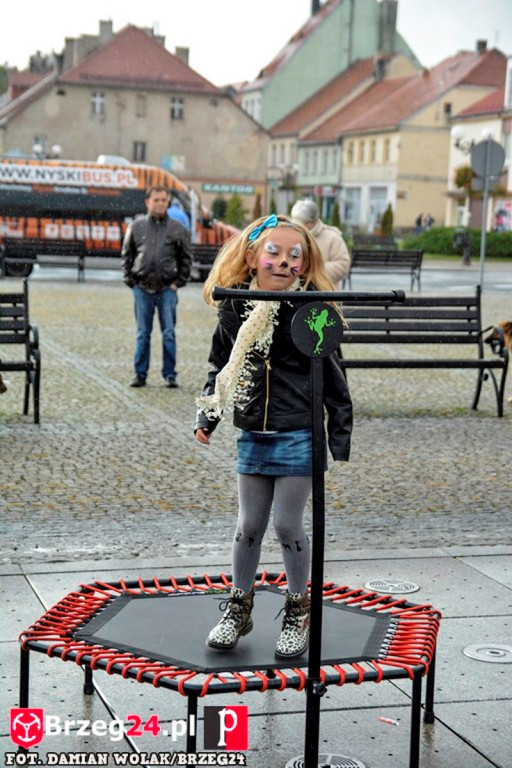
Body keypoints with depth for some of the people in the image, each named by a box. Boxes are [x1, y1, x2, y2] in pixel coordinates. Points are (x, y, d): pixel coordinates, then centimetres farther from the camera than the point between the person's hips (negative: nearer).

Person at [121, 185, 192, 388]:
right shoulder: (136, 226, 6)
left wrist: (178, 282, 1)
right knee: (142, 334, 7)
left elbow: (186, 258, 9)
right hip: (142, 289, 1)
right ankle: (140, 374, 14)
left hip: (167, 289, -1)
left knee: (169, 334, 1)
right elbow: (126, 255, 11)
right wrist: (130, 280, 3)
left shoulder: (177, 229, 4)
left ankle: (170, 375, 9)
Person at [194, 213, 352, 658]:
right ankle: (239, 609, 27)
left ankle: (299, 611, 21)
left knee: (287, 524, 0)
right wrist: (208, 416, 9)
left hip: (299, 436, -3)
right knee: (249, 526, 11)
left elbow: (332, 376, -3)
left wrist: (340, 435, -3)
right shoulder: (235, 311, 1)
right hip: (252, 435, 4)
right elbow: (220, 367, 15)